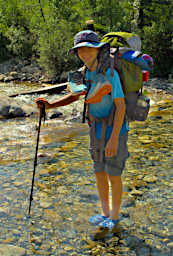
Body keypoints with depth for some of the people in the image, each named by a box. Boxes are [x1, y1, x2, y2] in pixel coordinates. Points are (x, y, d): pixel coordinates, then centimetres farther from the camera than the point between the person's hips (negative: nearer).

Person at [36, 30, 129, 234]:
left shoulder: (109, 73, -21)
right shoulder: (87, 73, 2)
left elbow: (121, 105, -22)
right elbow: (74, 96, 14)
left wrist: (113, 139, -25)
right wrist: (50, 105, 0)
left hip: (114, 129, -7)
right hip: (97, 130, 7)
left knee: (113, 175, 3)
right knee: (99, 172, 14)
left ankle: (114, 216, 24)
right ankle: (105, 213, 31)